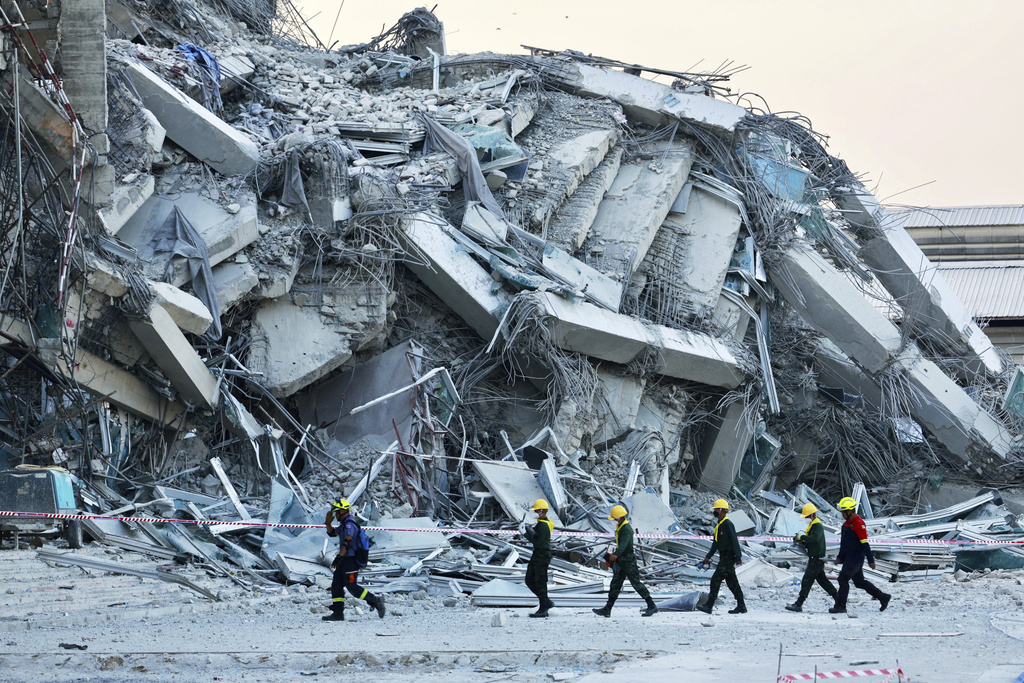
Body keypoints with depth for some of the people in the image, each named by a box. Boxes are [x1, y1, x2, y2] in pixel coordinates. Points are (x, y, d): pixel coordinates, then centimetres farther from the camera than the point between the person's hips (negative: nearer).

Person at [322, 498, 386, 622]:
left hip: (351, 560, -10)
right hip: (345, 561, 10)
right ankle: (338, 613, 7)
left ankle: (375, 601, -1)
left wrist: (338, 557, -29)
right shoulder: (344, 524, 18)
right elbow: (332, 533, 31)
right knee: (336, 585, 7)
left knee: (351, 586, -10)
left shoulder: (349, 524, -16)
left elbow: (347, 543, -26)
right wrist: (328, 523, 12)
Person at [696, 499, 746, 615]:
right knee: (731, 582, 11)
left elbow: (735, 541, -18)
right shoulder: (718, 525, 17)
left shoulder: (728, 524, -13)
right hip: (723, 557, 10)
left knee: (716, 579, -13)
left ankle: (709, 605, -14)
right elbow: (716, 543, 24)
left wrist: (738, 557, -22)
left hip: (729, 556, -10)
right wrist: (708, 557, 24)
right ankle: (741, 606, 14)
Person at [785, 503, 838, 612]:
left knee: (807, 581, -12)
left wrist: (801, 537, -28)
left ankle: (799, 604, -14)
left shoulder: (817, 526, -14)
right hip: (815, 559, 11)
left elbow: (815, 538, -34)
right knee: (822, 580, 17)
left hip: (816, 559, -11)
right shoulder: (813, 525, 19)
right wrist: (801, 542, 5)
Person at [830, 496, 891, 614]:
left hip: (856, 558, -10)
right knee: (859, 581, 14)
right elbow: (844, 541, 23)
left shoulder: (858, 523, -17)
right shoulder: (847, 523, 14)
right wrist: (840, 557, 24)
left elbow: (865, 543, -19)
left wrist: (870, 560, -20)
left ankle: (840, 606, -7)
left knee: (843, 579, -11)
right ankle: (883, 597, 23)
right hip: (849, 558, 10)